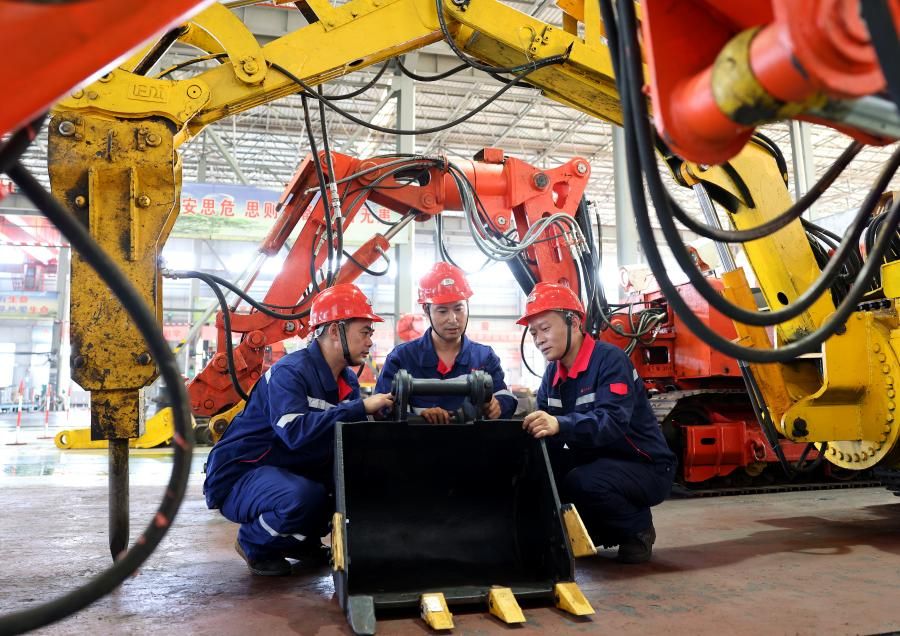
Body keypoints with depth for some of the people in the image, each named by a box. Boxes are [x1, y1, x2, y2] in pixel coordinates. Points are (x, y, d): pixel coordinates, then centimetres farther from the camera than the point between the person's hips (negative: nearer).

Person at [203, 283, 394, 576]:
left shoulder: (347, 380, 3)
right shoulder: (290, 371, -22)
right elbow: (297, 431, -38)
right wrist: (361, 408, -35)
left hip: (293, 473, 8)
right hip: (240, 476, -8)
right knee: (304, 497, -36)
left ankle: (302, 542, 12)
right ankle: (254, 544, -3)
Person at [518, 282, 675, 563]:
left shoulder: (610, 359, -20)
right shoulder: (553, 374, 4)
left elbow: (612, 421, -35)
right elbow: (545, 426, -4)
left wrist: (559, 425, -51)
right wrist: (529, 426, -27)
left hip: (644, 468, -7)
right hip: (595, 463, 8)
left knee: (582, 482, -34)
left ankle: (638, 529, -3)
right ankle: (601, 530, 10)